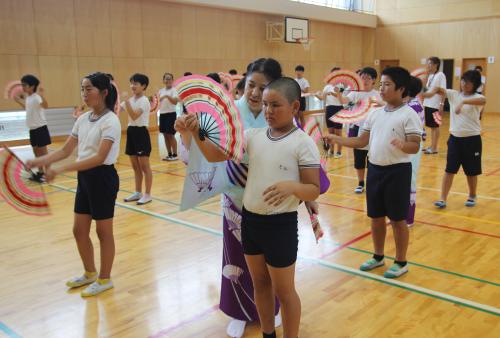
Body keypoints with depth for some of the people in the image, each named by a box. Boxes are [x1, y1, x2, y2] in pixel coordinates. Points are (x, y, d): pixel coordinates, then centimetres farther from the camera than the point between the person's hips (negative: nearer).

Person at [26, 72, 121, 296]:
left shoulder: (110, 121, -16)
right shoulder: (82, 119, 8)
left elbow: (100, 157, -25)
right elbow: (66, 151, 9)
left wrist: (61, 170, -28)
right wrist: (39, 161, -7)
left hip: (103, 178, -8)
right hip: (84, 178, 8)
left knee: (103, 231, 6)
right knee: (79, 230, 15)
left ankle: (104, 279, 24)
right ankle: (90, 273, 36)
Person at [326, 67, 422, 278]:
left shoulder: (408, 115, -10)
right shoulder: (375, 114, 8)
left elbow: (415, 147, -15)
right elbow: (361, 142, 10)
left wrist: (403, 145, -37)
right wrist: (336, 139, 1)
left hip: (397, 171, -6)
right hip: (374, 169, 6)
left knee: (398, 219, 5)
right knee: (376, 217, 16)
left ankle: (401, 263, 22)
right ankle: (378, 257, 34)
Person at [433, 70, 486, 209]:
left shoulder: (476, 97, -8)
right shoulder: (453, 94, 3)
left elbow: (483, 101, -32)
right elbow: (439, 90, -11)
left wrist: (463, 102, -48)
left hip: (472, 139, -2)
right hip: (455, 138, 3)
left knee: (471, 171, 11)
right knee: (449, 170, 2)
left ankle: (472, 196, 32)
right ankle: (443, 199, 6)